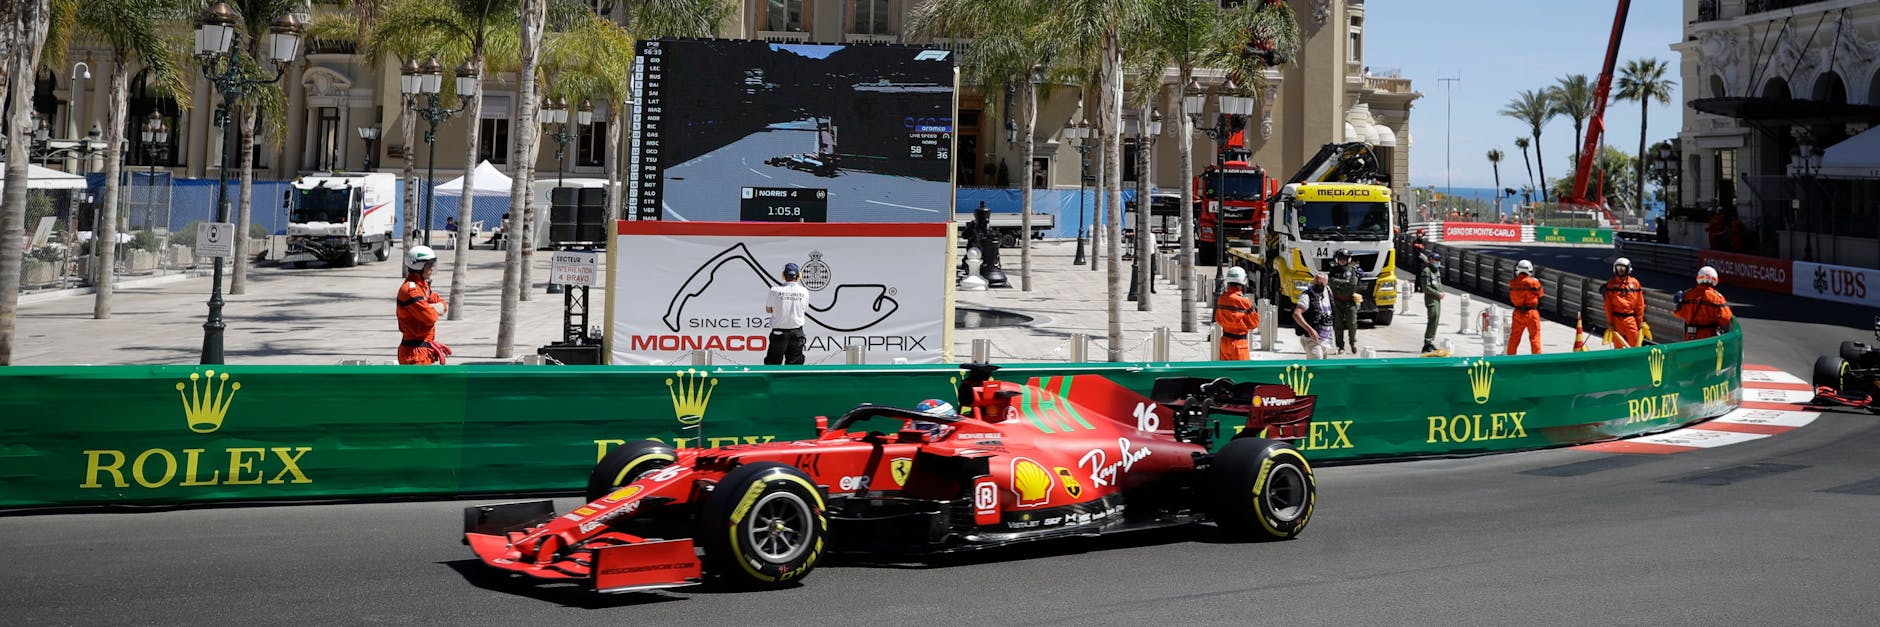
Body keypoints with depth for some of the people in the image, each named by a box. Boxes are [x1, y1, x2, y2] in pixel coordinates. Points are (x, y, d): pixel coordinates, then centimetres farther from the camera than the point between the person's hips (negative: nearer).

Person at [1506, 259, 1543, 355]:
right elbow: (1540, 294, 0)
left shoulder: (1512, 283, -4)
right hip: (1531, 313, -3)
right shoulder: (1533, 282, -15)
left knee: (1514, 336, 14)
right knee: (1534, 336, 6)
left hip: (1518, 313, 3)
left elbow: (1510, 298, 5)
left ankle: (1510, 355, 20)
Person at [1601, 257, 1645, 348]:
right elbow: (1608, 305, 1)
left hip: (1631, 318, 0)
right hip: (1617, 318, 0)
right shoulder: (1611, 284, 2)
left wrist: (1639, 320, 4)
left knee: (1634, 345, -1)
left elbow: (1640, 304, 6)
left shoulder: (1634, 283, 4)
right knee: (1618, 345, 5)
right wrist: (1609, 321, -3)